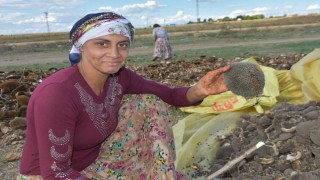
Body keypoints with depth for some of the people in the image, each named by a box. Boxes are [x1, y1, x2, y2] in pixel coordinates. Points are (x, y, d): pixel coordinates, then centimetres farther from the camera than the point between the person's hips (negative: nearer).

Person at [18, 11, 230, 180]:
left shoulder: (120, 77, -11)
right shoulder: (56, 93, -31)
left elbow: (169, 94, -4)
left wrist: (199, 90, -26)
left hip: (96, 163, 7)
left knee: (149, 101, -5)